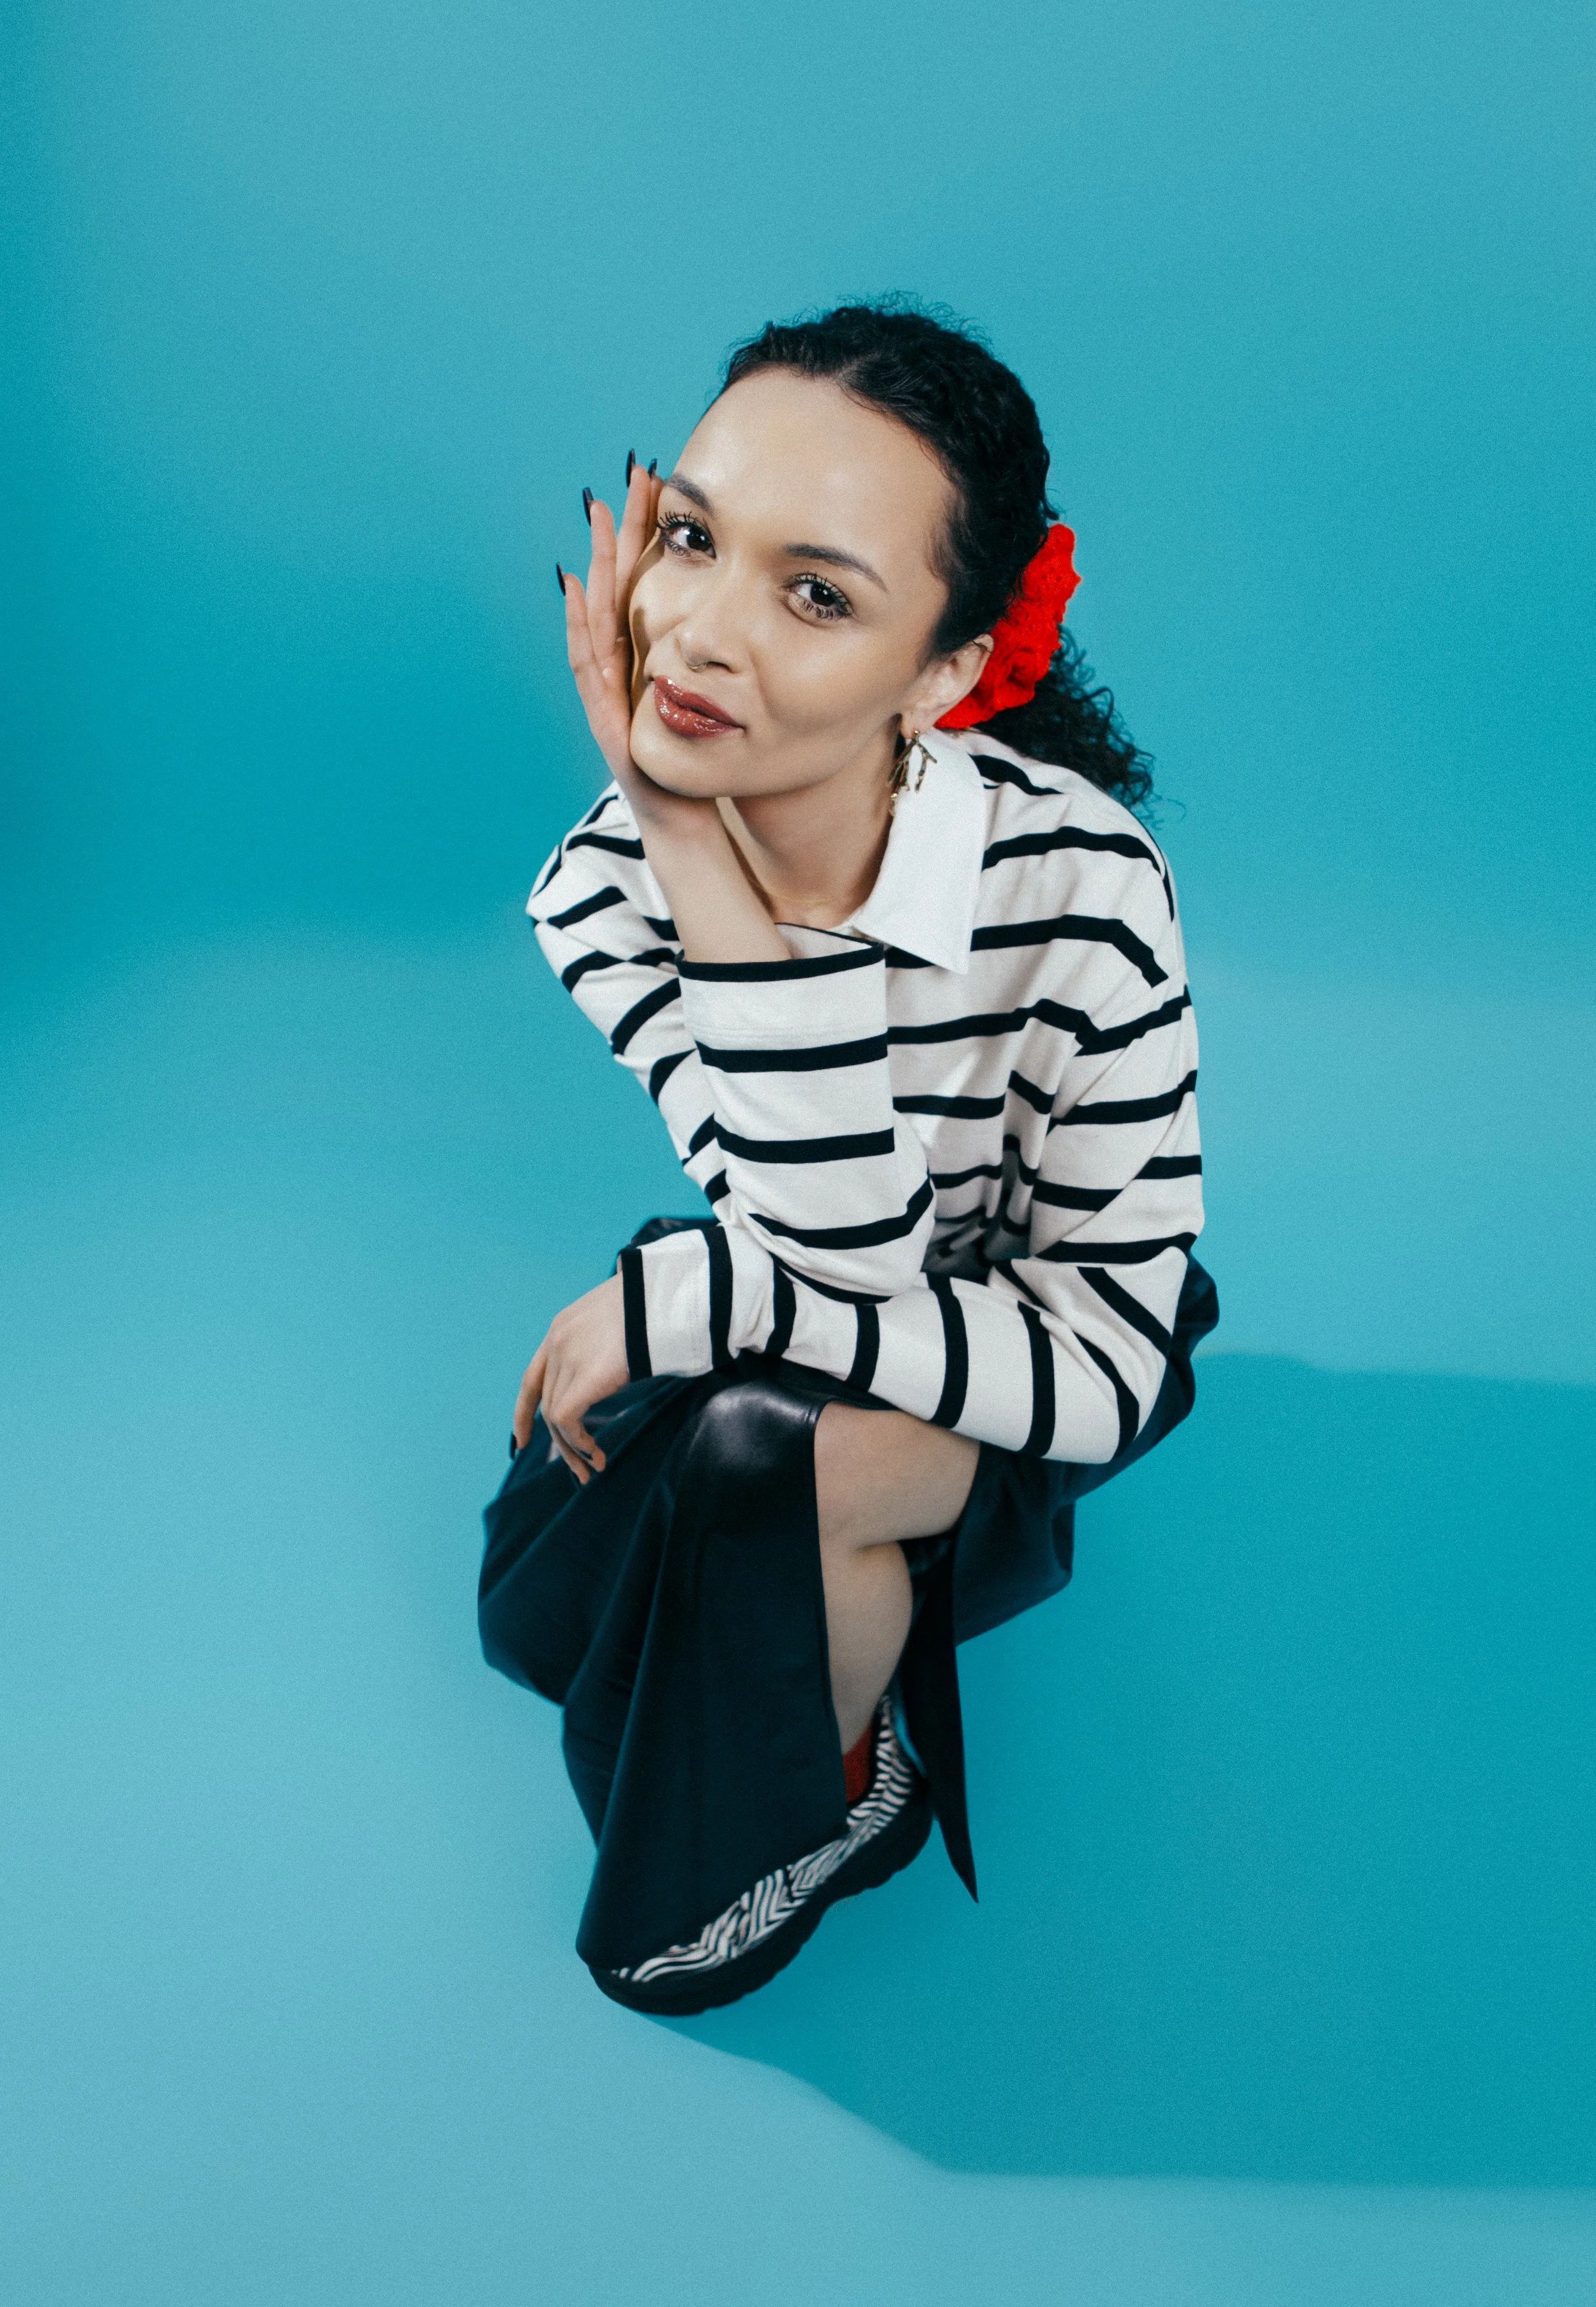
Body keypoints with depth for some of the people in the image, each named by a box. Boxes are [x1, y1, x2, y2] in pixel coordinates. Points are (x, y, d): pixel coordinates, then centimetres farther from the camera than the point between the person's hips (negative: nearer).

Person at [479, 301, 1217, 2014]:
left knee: (764, 1440, -32)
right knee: (546, 1604, -16)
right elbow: (841, 1265, -30)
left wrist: (694, 1293, -31)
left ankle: (835, 1804, 0)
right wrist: (719, 890, -39)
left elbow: (1110, 1362, -26)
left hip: (1051, 1383, -4)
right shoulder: (603, 888, -20)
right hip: (797, 1347, 4)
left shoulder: (1079, 878, -30)